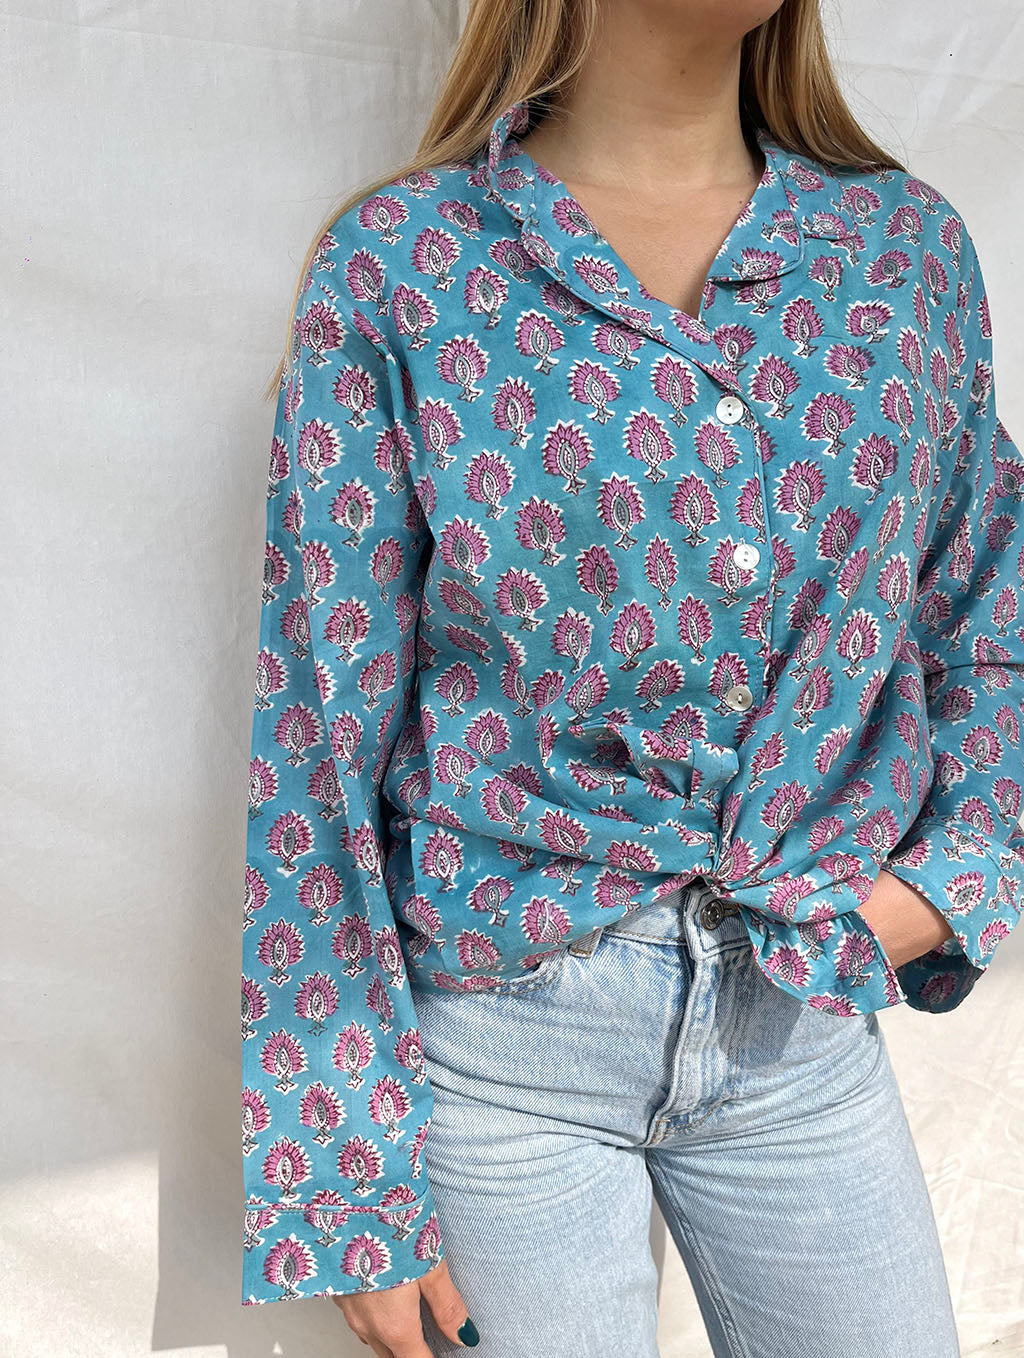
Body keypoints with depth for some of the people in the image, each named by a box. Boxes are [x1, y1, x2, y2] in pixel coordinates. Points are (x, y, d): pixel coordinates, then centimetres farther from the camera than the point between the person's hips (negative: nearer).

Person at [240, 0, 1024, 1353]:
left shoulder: (911, 245, 2)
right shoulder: (394, 267, -8)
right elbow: (322, 735, -9)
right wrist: (347, 1194, -7)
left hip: (811, 1018, 4)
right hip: (507, 1030, -3)